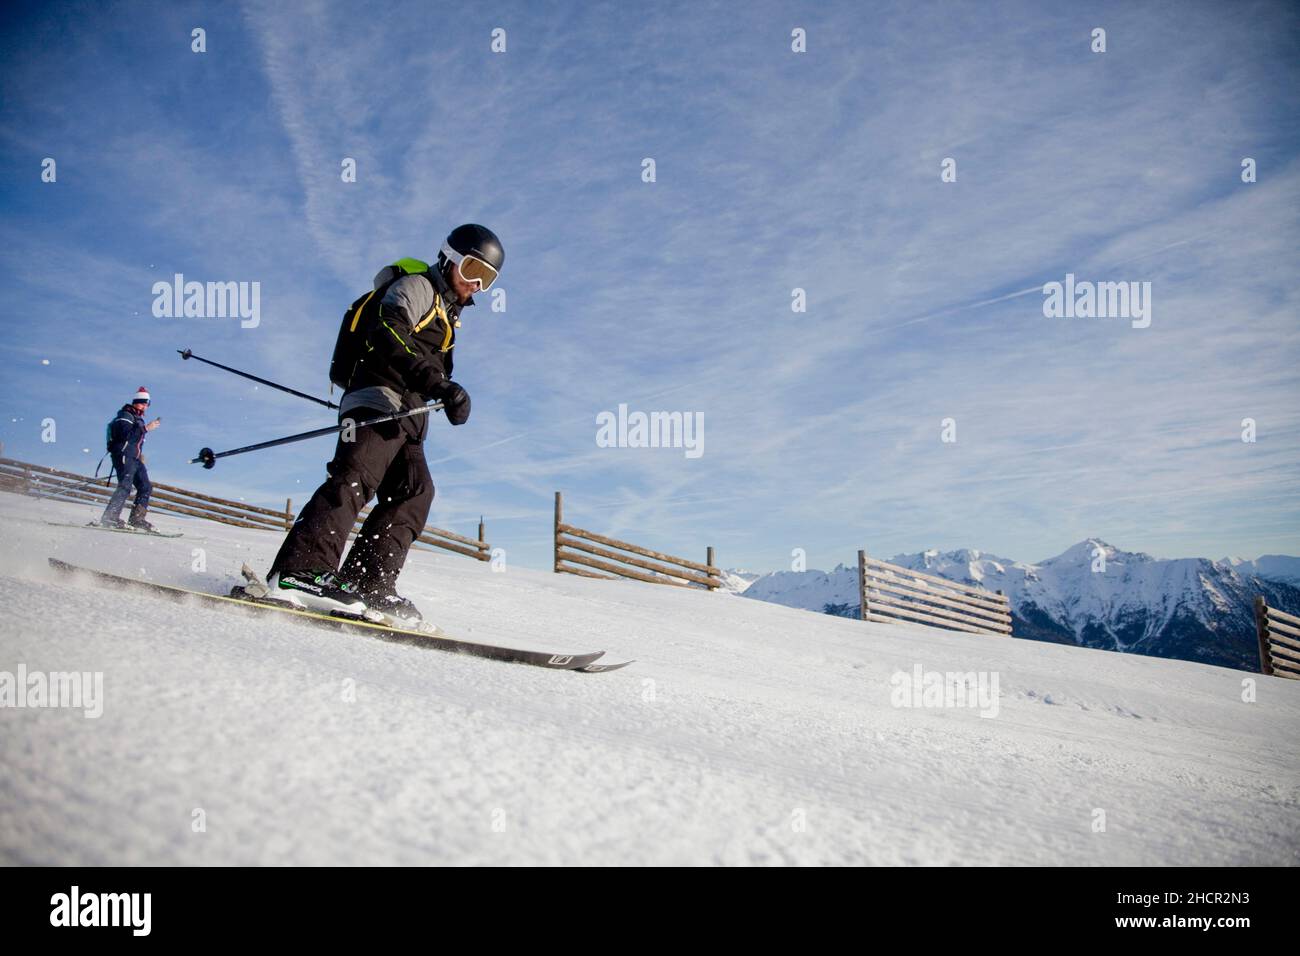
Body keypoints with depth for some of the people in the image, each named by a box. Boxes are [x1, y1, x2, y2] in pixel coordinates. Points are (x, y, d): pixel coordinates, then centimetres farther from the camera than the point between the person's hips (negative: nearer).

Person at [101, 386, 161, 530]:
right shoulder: (125, 415, -5)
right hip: (123, 456, -9)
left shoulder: (138, 418, 23)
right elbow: (125, 435, -22)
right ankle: (110, 518, -23)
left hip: (134, 458, 9)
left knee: (146, 488, 4)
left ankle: (136, 519, 5)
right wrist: (145, 428, -25)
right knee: (125, 487, -20)